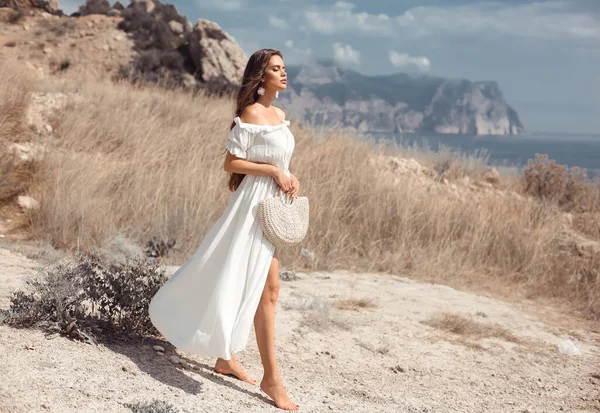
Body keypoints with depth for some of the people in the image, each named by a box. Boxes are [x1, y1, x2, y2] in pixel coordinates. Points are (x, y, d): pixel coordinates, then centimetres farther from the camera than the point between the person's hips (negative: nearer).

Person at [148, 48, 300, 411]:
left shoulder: (280, 115, 14)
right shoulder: (251, 113, -12)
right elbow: (231, 163, -14)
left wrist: (289, 177, 3)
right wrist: (273, 171, -18)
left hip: (274, 203, 9)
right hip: (255, 202, -9)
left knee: (246, 283, 15)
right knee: (266, 289, -9)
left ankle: (227, 356, 26)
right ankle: (271, 377, -5)